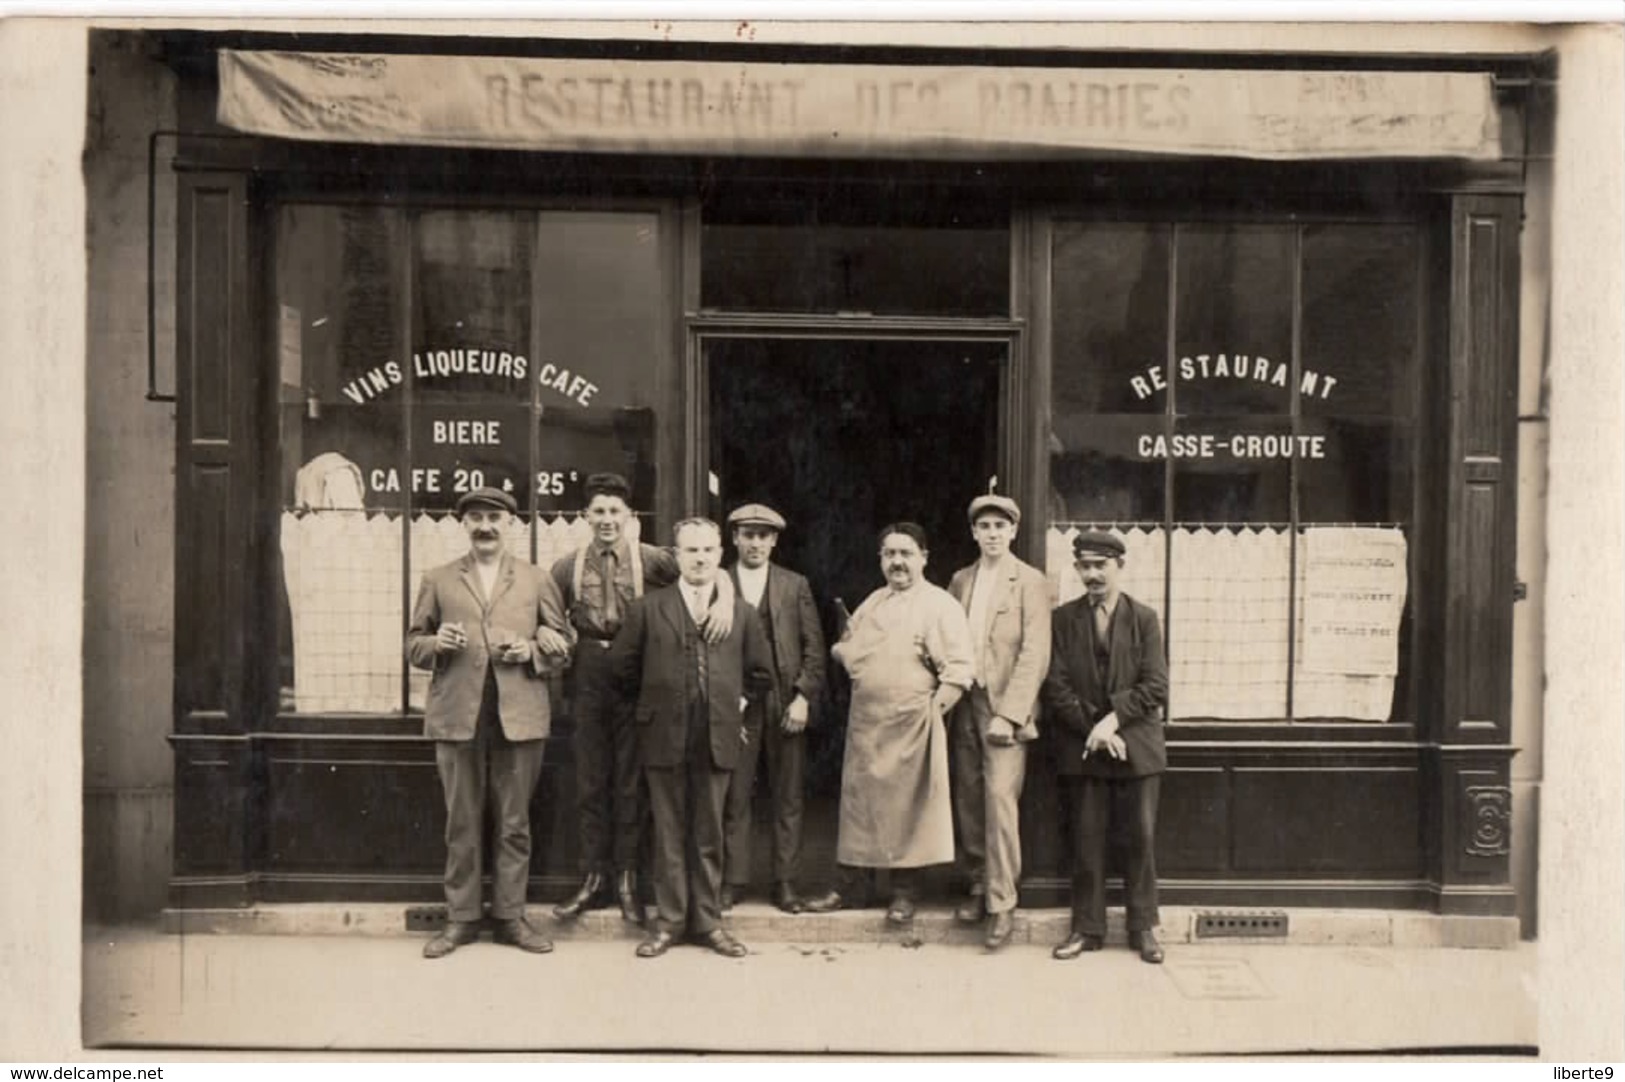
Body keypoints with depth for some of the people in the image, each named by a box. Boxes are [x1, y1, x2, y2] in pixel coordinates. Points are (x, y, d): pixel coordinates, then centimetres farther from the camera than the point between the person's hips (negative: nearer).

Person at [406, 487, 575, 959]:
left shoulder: (536, 580, 9)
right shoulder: (438, 580, 10)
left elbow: (562, 644, 10)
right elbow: (413, 644, 12)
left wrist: (532, 650, -10)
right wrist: (436, 643, -10)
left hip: (520, 716, 0)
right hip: (457, 716, 0)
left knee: (514, 824, 6)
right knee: (461, 825, 7)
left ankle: (511, 916, 17)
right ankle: (461, 918, 18)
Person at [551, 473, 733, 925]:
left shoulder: (651, 560, -1)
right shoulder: (568, 567, 6)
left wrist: (725, 602, -24)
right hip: (588, 676, 2)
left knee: (631, 780, 6)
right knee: (590, 780, 8)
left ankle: (626, 878, 17)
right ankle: (594, 877, 19)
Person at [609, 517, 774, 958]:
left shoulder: (741, 612, 6)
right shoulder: (648, 609, 1)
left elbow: (761, 672, 16)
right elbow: (622, 665, 6)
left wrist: (738, 704, 10)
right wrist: (655, 704, 10)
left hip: (717, 739, 1)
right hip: (665, 739, -1)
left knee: (709, 835, 9)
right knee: (669, 834, 7)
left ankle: (708, 921, 19)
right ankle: (668, 920, 18)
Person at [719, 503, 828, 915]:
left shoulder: (795, 585, 9)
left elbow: (813, 646, 5)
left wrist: (804, 697, -5)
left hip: (786, 703, 1)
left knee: (788, 798, 5)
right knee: (734, 796, 3)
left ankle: (785, 882, 15)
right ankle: (733, 880, 13)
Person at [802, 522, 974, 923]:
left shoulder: (940, 605, -5)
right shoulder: (871, 603, 15)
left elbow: (960, 666, -10)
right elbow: (845, 650, 20)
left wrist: (935, 705, -14)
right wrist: (847, 650, 0)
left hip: (910, 724, -5)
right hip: (864, 721, 5)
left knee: (908, 806, 3)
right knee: (857, 801, 9)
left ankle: (904, 893, 15)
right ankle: (845, 886, 19)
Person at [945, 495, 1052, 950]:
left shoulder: (1030, 582, -3)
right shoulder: (960, 580, 13)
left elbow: (1035, 654, -9)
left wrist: (1008, 713, -16)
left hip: (1005, 708, -5)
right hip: (964, 707, 5)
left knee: (1000, 800, -11)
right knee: (968, 803, 8)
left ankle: (1002, 904, -2)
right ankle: (979, 887, 22)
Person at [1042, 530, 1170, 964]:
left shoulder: (1144, 619, 3)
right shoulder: (1063, 619, 5)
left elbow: (1156, 687, -4)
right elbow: (1055, 685, -1)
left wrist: (1113, 719, -14)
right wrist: (1093, 728, -10)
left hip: (1137, 746, 0)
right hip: (1083, 746, 1)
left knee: (1142, 838, 3)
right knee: (1087, 840, 4)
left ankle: (1143, 928, 16)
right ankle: (1087, 928, 14)